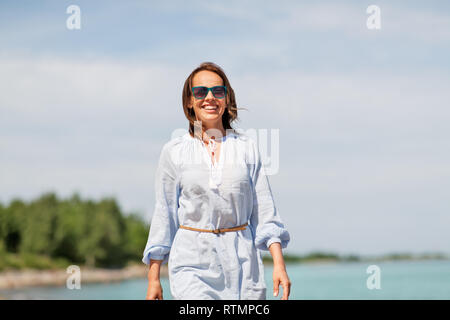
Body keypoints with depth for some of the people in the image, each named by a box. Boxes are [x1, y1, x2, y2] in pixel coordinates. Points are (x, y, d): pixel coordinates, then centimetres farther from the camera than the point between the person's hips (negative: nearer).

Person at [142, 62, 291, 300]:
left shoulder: (247, 148, 6)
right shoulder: (173, 152, 4)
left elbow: (264, 211, 6)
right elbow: (164, 215, 7)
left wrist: (278, 263, -4)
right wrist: (153, 279, 4)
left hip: (242, 262, 2)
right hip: (193, 264, -2)